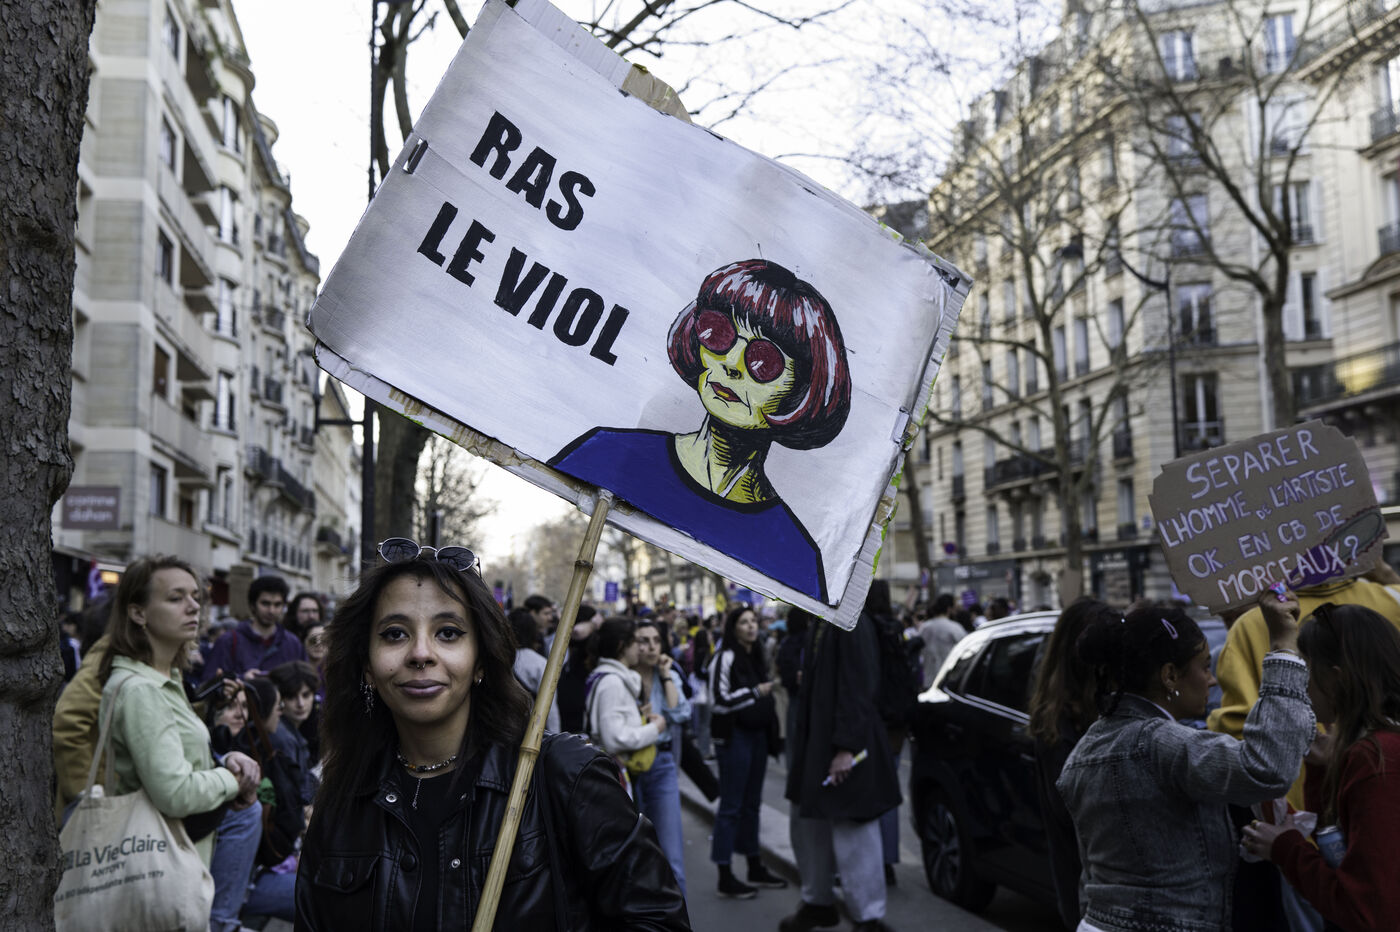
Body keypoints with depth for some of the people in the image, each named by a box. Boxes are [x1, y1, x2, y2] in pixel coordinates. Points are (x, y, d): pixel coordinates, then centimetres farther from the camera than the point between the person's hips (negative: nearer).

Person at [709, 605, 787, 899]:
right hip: (734, 736, -8)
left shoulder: (757, 657, 15)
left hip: (758, 734, 8)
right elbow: (720, 700, -17)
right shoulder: (726, 657, -11)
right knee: (731, 805, -4)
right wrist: (756, 692, -13)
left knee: (752, 803, 15)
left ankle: (755, 867, 25)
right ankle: (725, 877, 1)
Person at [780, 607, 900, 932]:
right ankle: (817, 902, 36)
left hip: (843, 746, -10)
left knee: (851, 832, -2)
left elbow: (856, 688, -22)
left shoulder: (851, 622, -19)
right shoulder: (817, 623, 9)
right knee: (808, 824, 19)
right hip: (815, 741, 10)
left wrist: (846, 747, -23)